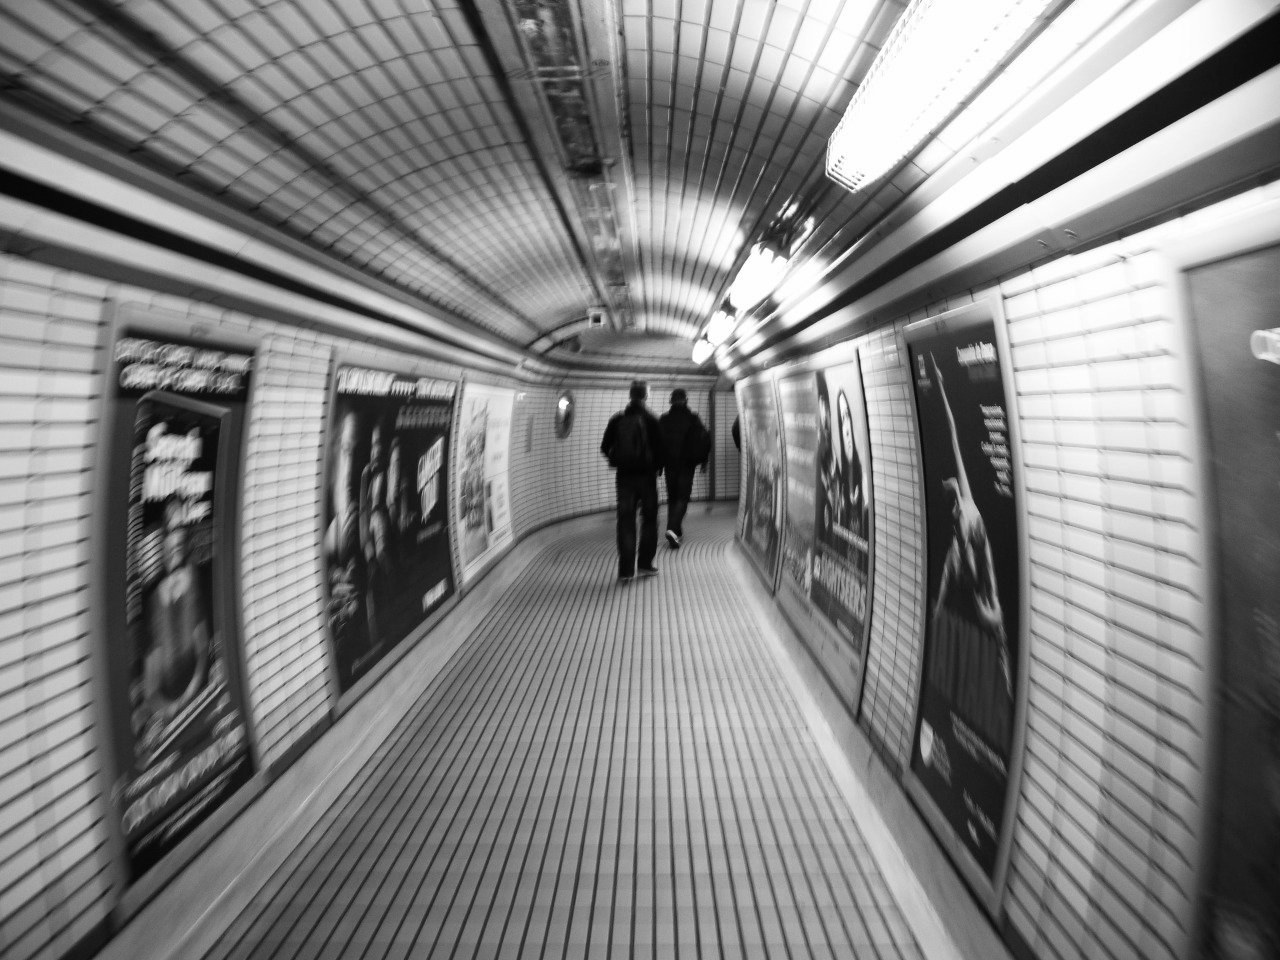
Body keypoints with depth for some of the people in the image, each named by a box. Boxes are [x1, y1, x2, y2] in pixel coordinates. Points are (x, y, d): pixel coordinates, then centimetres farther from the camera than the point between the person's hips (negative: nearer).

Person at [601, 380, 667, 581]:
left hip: (624, 476, 2)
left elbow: (605, 447, 4)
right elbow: (661, 449, -10)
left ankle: (625, 570, 3)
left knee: (625, 522, 6)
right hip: (647, 476, -2)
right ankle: (645, 564, 15)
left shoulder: (617, 419, 0)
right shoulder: (651, 420, -8)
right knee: (649, 519, 13)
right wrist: (657, 466, 9)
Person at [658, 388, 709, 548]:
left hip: (669, 464, 2)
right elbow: (704, 440, -7)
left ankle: (676, 531, 20)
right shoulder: (693, 419, -5)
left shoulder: (663, 419, 0)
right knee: (683, 497, 0)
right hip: (687, 464, -2)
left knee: (672, 497, 15)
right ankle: (673, 529, -20)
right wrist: (703, 460, 4)